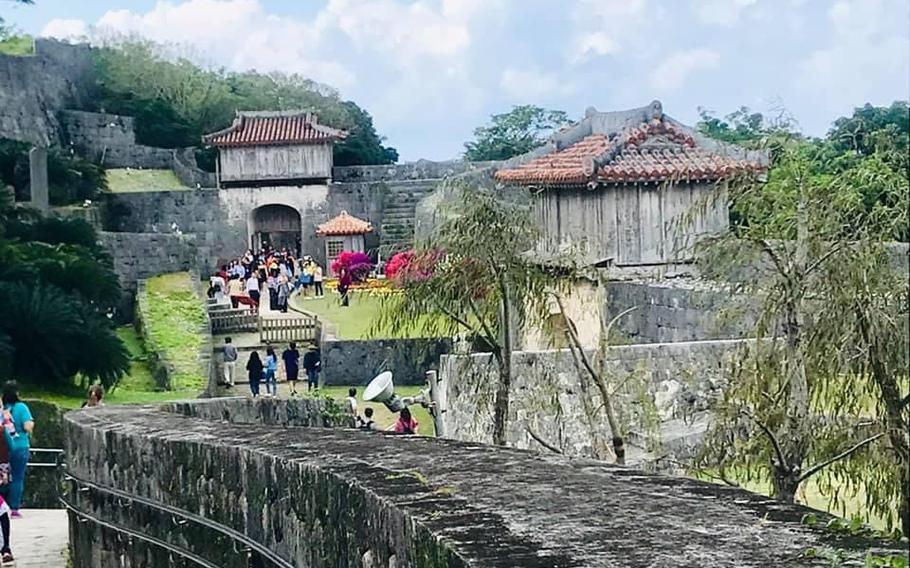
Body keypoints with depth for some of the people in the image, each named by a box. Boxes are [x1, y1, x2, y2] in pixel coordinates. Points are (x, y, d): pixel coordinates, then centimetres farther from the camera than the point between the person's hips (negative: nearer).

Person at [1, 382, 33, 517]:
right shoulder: (21, 407, -10)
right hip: (19, 448, -3)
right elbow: (28, 427, -15)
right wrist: (32, 422, 5)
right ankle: (14, 509, 2)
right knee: (17, 478, 3)